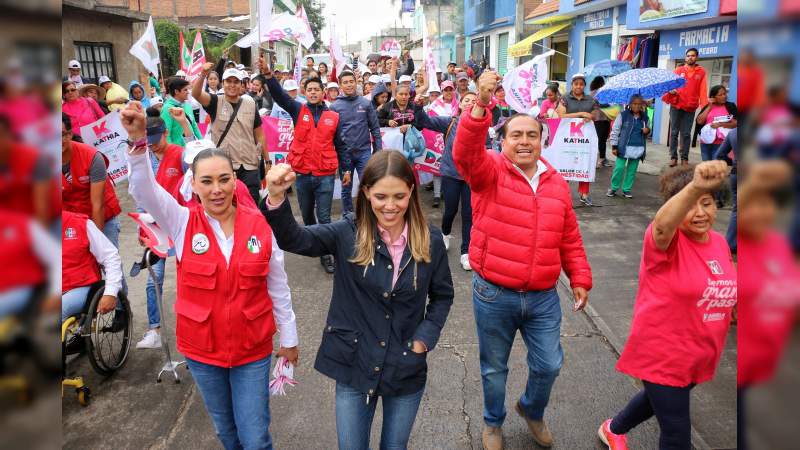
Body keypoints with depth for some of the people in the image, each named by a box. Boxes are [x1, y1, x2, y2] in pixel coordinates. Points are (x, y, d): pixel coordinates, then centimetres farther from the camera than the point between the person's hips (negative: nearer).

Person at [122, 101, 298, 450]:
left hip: (253, 347, -1)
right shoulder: (183, 223, -9)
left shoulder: (259, 225, -10)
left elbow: (278, 287, -3)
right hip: (201, 348, 1)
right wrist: (138, 140, -45)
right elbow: (144, 190, -28)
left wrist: (289, 337, 4)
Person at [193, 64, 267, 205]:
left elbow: (259, 135, 9)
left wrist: (267, 161, 8)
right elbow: (195, 94, -18)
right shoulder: (216, 103, 1)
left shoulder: (250, 104, 5)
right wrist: (203, 74, -35)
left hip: (249, 166, 1)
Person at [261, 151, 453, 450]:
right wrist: (276, 198, -39)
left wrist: (424, 339, -6)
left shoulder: (430, 240, -8)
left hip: (406, 369, 1)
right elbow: (292, 239, -21)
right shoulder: (348, 234, -12)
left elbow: (442, 295, 4)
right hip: (354, 366, -1)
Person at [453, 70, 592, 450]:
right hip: (494, 295, -3)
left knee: (549, 365, 15)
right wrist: (480, 104, -44)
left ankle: (532, 410, 47)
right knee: (494, 368, 15)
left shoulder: (556, 183, 5)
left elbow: (570, 238, 12)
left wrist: (580, 278, 9)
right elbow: (465, 152, -31)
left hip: (543, 297, 4)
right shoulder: (489, 172, -8)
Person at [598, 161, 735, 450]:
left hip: (699, 355, 8)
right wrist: (694, 187, -65)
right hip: (662, 355, -7)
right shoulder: (666, 239, -22)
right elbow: (662, 225, -49)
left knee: (659, 399, 29)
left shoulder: (719, 242, 0)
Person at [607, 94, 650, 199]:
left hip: (638, 148, 4)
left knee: (632, 170, 8)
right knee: (619, 168, -4)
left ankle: (626, 189, 18)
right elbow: (615, 131, -2)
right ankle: (613, 188, 11)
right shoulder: (623, 115, -4)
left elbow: (647, 132, 23)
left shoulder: (645, 117, 8)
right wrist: (614, 146, -6)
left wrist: (647, 131, -2)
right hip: (624, 147, -3)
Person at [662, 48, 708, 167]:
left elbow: (703, 90, 2)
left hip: (690, 107, -1)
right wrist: (671, 90, -14)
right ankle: (673, 157, 7)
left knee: (686, 134, 1)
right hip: (676, 105, 1)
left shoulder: (701, 72, 7)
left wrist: (704, 105, -7)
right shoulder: (679, 70, 9)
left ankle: (684, 158, 6)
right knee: (674, 132, 2)